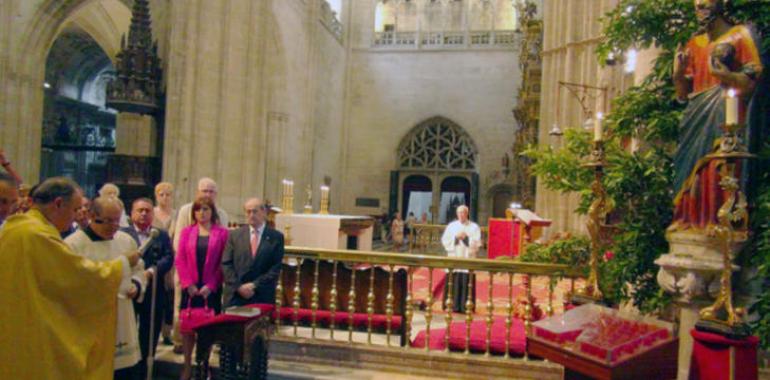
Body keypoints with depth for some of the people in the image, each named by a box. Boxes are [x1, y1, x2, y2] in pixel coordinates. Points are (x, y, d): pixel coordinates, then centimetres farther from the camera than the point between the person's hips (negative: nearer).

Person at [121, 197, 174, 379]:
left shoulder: (162, 235, 10)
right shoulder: (122, 233, 3)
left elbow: (169, 258, -3)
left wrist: (151, 271, -18)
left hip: (154, 292, 2)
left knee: (150, 333, 9)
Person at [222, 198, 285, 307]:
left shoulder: (276, 237, 3)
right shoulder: (234, 235, 8)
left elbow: (276, 268, -2)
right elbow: (226, 264, 4)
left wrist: (255, 285, -9)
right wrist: (239, 286, -8)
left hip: (263, 298, -1)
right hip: (235, 296, 1)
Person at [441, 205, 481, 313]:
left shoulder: (474, 227, 4)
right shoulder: (451, 226, 9)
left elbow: (477, 243, -3)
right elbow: (445, 240, 3)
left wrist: (466, 238, -14)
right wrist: (456, 237, -10)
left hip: (467, 259, -1)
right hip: (453, 259, 2)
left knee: (466, 284, -4)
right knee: (453, 283, 0)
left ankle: (465, 307, 2)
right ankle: (452, 306, 7)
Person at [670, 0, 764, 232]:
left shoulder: (740, 34, 6)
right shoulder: (694, 43, 18)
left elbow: (753, 79, -3)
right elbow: (682, 95, 17)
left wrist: (725, 75, -20)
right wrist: (678, 74, -2)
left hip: (727, 112, -4)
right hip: (697, 115, 5)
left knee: (721, 168, -12)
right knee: (690, 166, -1)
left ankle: (719, 221, -11)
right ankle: (688, 218, 2)